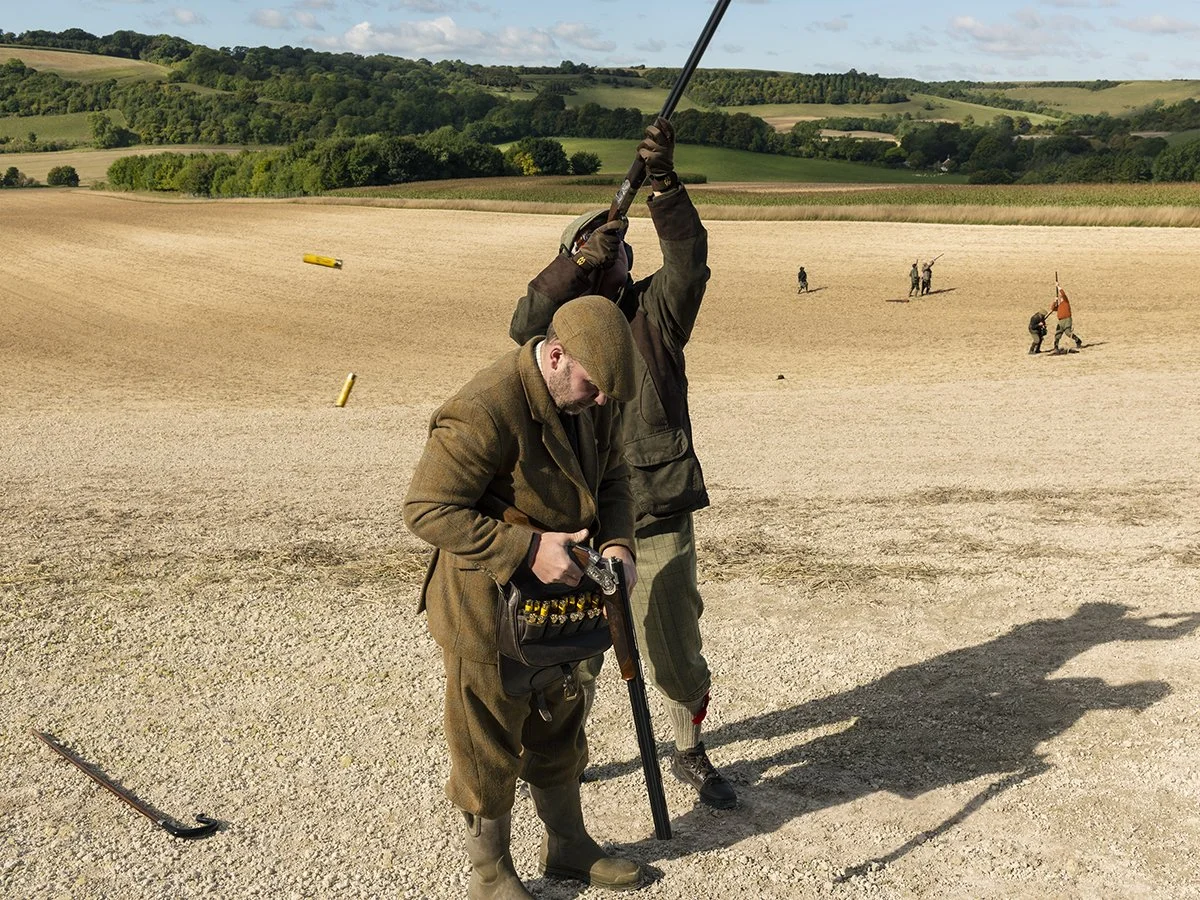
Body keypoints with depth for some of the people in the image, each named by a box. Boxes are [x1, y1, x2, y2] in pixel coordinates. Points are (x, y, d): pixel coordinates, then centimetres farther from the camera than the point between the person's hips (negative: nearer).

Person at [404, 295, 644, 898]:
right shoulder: (484, 412, -30)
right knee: (490, 749, 11)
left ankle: (568, 846, 44)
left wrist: (617, 543, -10)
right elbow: (428, 510, -29)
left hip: (560, 599, 8)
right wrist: (528, 551, -31)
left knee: (559, 730, 24)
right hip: (489, 612, -8)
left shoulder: (593, 400, -4)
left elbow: (612, 476, 10)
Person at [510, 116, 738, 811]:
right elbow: (524, 322, -19)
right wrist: (580, 260, -32)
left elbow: (689, 256, -17)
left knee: (677, 650, 11)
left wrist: (664, 182, -32)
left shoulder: (657, 311, 1)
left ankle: (691, 754, 34)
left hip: (660, 519, 0)